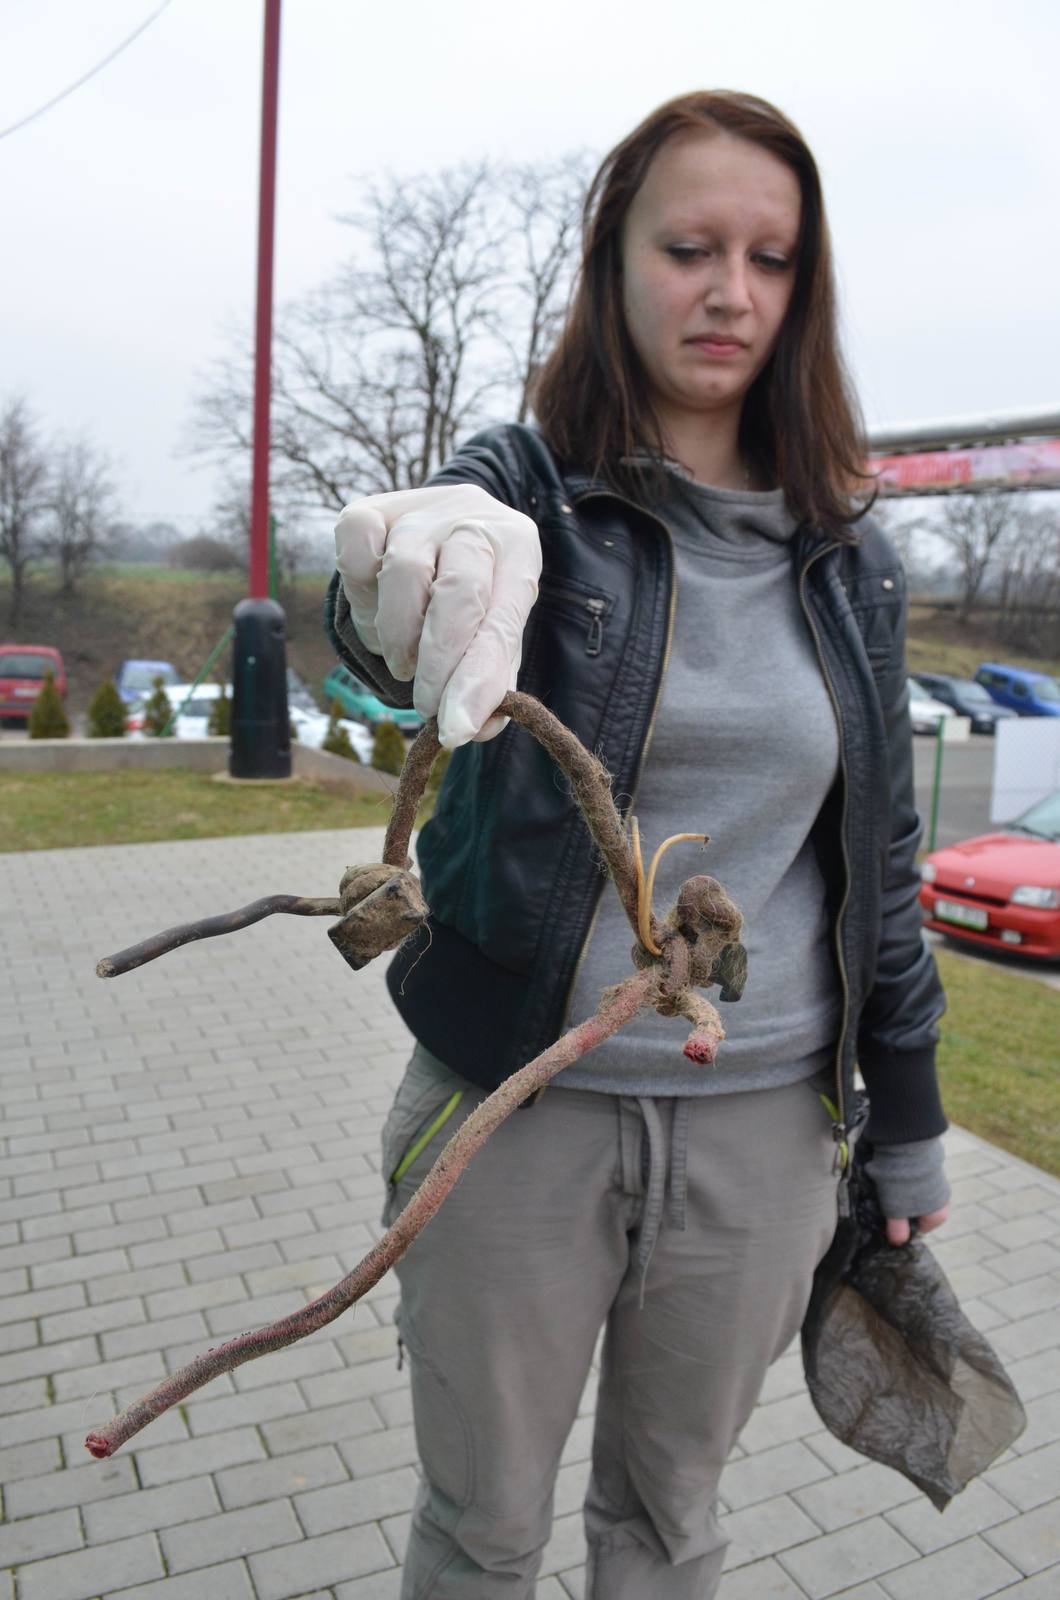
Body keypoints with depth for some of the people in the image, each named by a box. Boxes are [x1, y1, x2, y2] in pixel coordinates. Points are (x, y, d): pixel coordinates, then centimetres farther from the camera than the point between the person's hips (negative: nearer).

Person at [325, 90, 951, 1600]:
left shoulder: (851, 556, 4)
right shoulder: (526, 487, -6)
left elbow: (879, 849, 7)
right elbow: (383, 620, -29)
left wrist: (909, 1125, 10)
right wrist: (415, 581, -53)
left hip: (758, 1124, 3)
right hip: (520, 1108, -2)